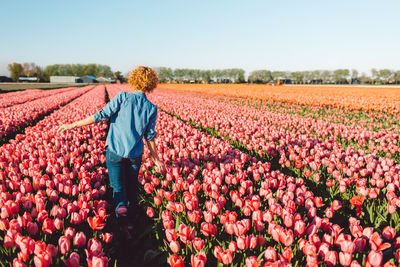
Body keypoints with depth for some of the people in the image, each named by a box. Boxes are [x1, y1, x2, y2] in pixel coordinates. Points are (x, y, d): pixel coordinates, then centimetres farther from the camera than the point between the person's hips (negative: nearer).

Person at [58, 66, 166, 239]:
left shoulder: (122, 97, -9)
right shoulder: (151, 108, -2)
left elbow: (101, 115, -14)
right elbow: (149, 137, -1)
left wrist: (73, 125, -8)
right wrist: (156, 159, 10)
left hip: (115, 152, -2)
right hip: (135, 155, 2)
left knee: (119, 188, 6)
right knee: (132, 188, 18)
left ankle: (121, 213, -21)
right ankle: (130, 223, 29)